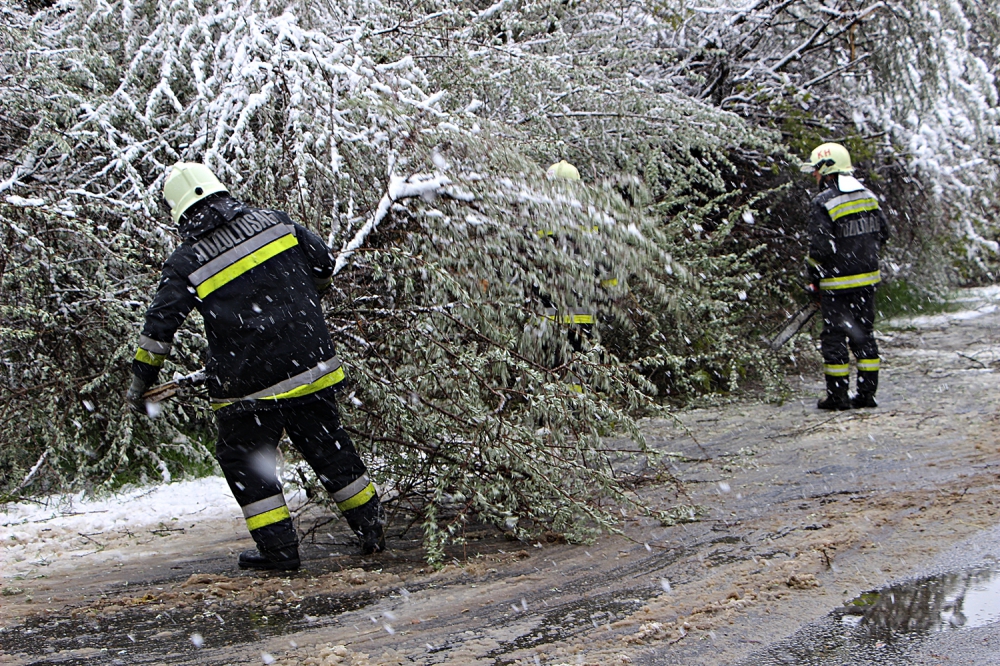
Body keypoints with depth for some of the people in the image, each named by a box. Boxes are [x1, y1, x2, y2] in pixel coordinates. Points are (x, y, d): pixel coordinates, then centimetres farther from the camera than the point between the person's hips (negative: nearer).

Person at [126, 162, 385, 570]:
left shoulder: (186, 263, -6)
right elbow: (323, 265, 12)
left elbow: (159, 329, -7)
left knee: (244, 461, 14)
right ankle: (372, 530, 23)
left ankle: (279, 548, 11)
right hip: (311, 367, 4)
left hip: (250, 387, -4)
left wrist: (140, 383, 5)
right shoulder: (274, 223, 3)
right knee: (329, 448, 17)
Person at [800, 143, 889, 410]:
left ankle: (837, 396, 5)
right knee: (864, 333, 13)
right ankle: (867, 393, 15)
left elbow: (820, 247, -18)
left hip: (838, 283, -6)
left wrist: (814, 279, -4)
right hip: (868, 279, 6)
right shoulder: (868, 196, 7)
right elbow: (882, 234, 13)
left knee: (834, 337, 2)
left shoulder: (823, 203, -14)